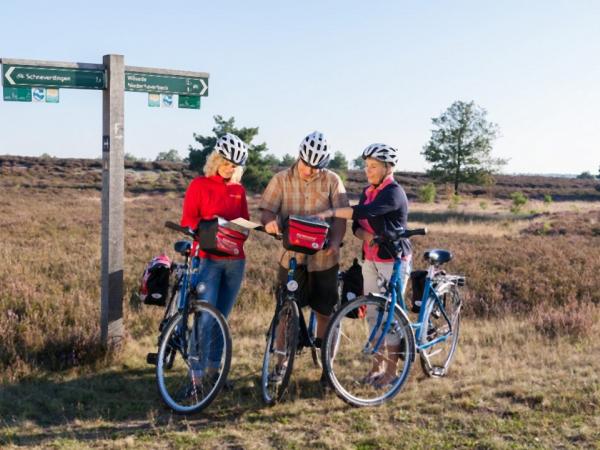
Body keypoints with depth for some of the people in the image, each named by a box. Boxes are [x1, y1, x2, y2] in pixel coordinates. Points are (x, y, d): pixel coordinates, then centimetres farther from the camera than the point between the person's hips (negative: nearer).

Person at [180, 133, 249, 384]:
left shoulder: (238, 190, 15)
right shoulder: (199, 185, 1)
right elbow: (187, 221, -4)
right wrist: (209, 224, -21)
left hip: (235, 260, 5)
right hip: (208, 259, -5)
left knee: (222, 317, 10)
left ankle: (214, 368, 20)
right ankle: (197, 372, -8)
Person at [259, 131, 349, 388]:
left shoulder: (332, 181, 2)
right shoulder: (281, 180, 2)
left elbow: (340, 216, -4)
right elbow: (267, 210, -4)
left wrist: (336, 241, -22)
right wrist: (270, 221, -28)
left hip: (323, 258, 0)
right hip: (291, 257, 0)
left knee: (325, 314, 8)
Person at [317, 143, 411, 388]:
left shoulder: (394, 192, -15)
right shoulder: (368, 192, 10)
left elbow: (365, 212, -31)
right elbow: (357, 226, 7)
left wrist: (331, 212, -34)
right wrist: (369, 236, -15)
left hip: (394, 260, -7)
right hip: (371, 259, 8)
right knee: (372, 313, 10)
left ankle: (391, 370, 7)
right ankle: (378, 363, 21)